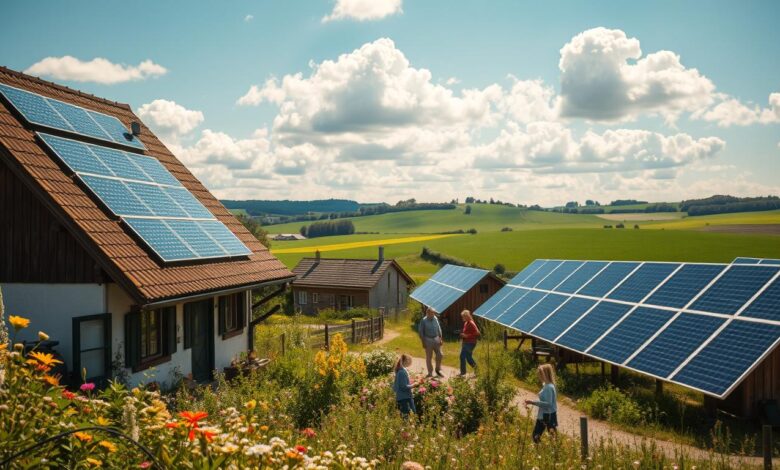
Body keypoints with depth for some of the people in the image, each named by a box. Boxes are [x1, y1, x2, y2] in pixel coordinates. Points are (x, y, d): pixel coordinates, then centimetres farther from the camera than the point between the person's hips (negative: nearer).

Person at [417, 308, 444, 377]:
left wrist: (440, 338, 7)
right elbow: (421, 331, -7)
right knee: (428, 357, 4)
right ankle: (430, 372, 14)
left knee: (439, 355, 5)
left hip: (436, 339, 4)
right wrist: (423, 342, -9)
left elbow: (439, 329, 11)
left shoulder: (436, 319, 2)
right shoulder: (423, 320, -11)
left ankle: (438, 370, 22)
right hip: (428, 340, -4)